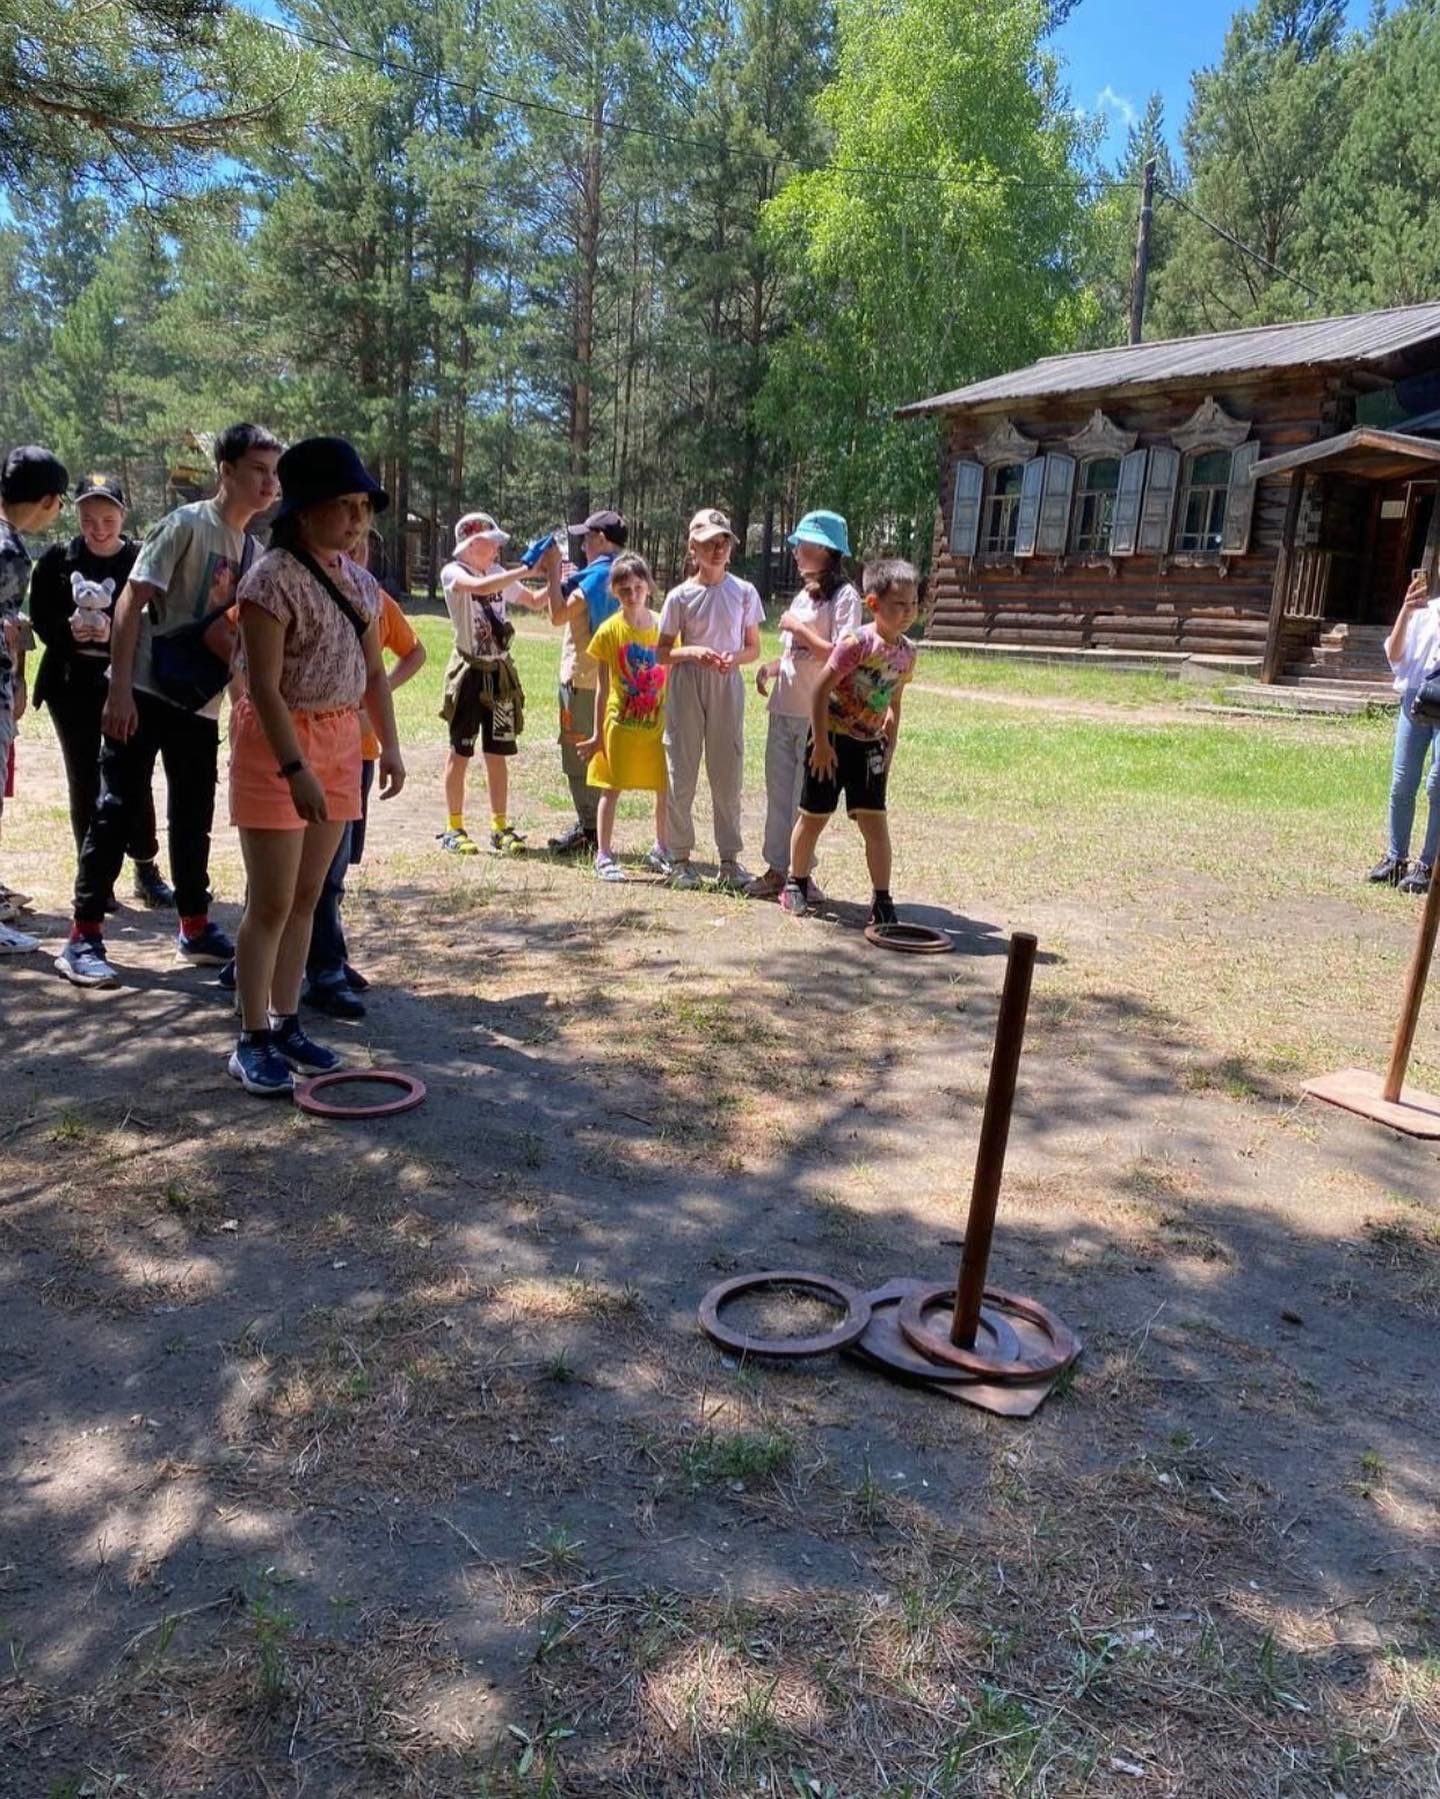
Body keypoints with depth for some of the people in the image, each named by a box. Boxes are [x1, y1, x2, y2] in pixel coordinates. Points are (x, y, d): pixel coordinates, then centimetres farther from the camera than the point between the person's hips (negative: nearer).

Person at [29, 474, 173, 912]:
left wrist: (115, 630, -22)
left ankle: (146, 869, 14)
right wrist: (68, 630, -15)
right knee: (84, 781, 7)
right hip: (72, 683, 2)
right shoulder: (57, 560, 4)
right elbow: (40, 619, 5)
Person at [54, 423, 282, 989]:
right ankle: (84, 936, 3)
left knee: (193, 816, 13)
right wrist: (119, 688, -19)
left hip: (201, 703, 6)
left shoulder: (252, 549, 10)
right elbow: (132, 601, -13)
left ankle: (195, 927, 25)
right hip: (146, 693, -6)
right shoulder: (187, 524, -9)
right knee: (118, 810, -4)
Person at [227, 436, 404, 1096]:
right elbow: (263, 687, -20)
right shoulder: (272, 579, -15)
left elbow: (373, 672, 15)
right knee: (271, 902, -4)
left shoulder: (360, 582, 9)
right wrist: (294, 769, -25)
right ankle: (251, 1041, 7)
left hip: (338, 742, 7)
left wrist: (389, 746, 6)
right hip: (276, 744, -7)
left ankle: (286, 1024, 21)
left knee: (307, 897, 11)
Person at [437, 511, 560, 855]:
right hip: (469, 670, -5)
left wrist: (552, 575, -2)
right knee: (460, 752, 1)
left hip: (500, 672, 5)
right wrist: (527, 570, -27)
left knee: (498, 753, 8)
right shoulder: (453, 572, -8)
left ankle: (500, 827, 14)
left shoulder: (498, 573, 9)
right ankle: (453, 828, 8)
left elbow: (538, 603, 16)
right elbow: (481, 587, -29)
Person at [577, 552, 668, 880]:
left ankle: (661, 852, 27)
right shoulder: (610, 630, -5)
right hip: (620, 723, -2)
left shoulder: (664, 626, 0)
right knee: (611, 789, 3)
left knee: (667, 789, 9)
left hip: (658, 724, 2)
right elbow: (604, 688, -1)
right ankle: (604, 855, 12)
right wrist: (598, 734, 0)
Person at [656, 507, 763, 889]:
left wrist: (734, 658, -15)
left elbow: (754, 648, 7)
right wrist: (692, 651, -18)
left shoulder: (744, 592, 2)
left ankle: (729, 858, 13)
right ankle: (680, 857, 13)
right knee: (681, 772, 3)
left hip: (727, 686, 1)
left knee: (728, 773, 4)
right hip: (686, 685, -1)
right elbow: (662, 653, 1)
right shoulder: (680, 596, -2)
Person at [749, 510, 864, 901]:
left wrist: (799, 629, -14)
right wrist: (772, 667, 3)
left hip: (818, 714, -8)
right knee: (778, 790, 11)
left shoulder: (844, 597, -9)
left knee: (807, 796, -1)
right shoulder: (803, 597, 17)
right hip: (784, 708, 8)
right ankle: (777, 868, 20)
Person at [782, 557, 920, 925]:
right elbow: (821, 689, -17)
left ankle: (882, 901, 4)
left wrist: (889, 747, 10)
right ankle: (797, 883, 28)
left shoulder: (907, 652, 1)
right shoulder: (857, 642, -18)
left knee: (875, 822, -2)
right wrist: (821, 742, -17)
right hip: (833, 739, -4)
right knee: (814, 817, 8)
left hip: (869, 746, 4)